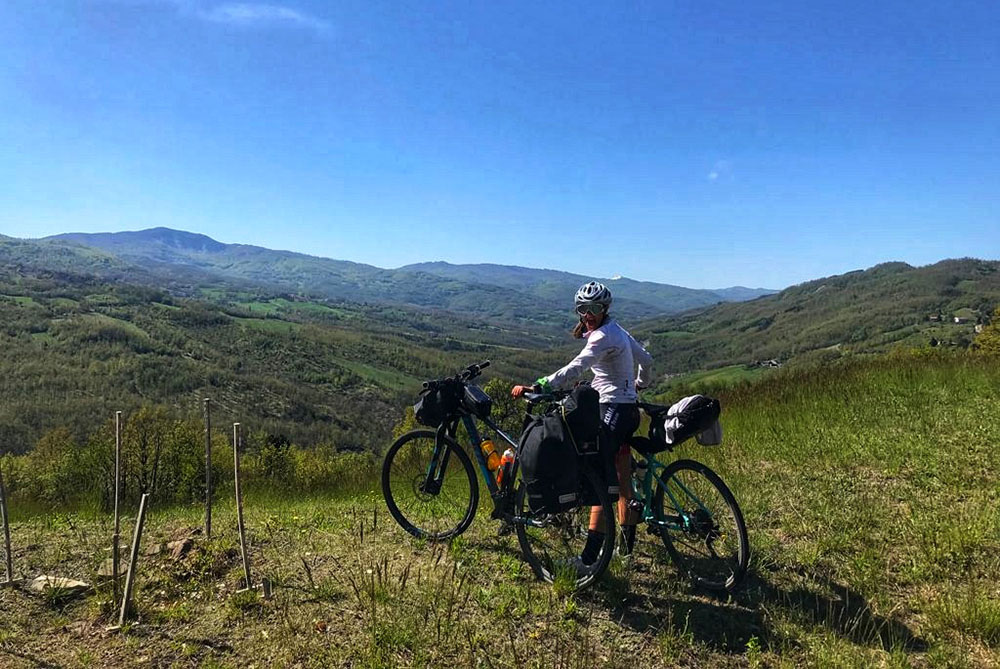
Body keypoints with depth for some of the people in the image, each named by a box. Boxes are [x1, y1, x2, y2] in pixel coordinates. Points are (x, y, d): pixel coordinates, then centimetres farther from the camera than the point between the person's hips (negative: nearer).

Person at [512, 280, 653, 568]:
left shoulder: (602, 337, -17)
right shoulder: (617, 330, 13)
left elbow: (572, 371, -28)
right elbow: (646, 360, 23)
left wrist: (535, 388, -32)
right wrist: (640, 384, 40)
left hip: (614, 411, -10)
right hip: (628, 409, 10)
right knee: (623, 482, 16)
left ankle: (590, 556, -11)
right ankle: (627, 544, 27)